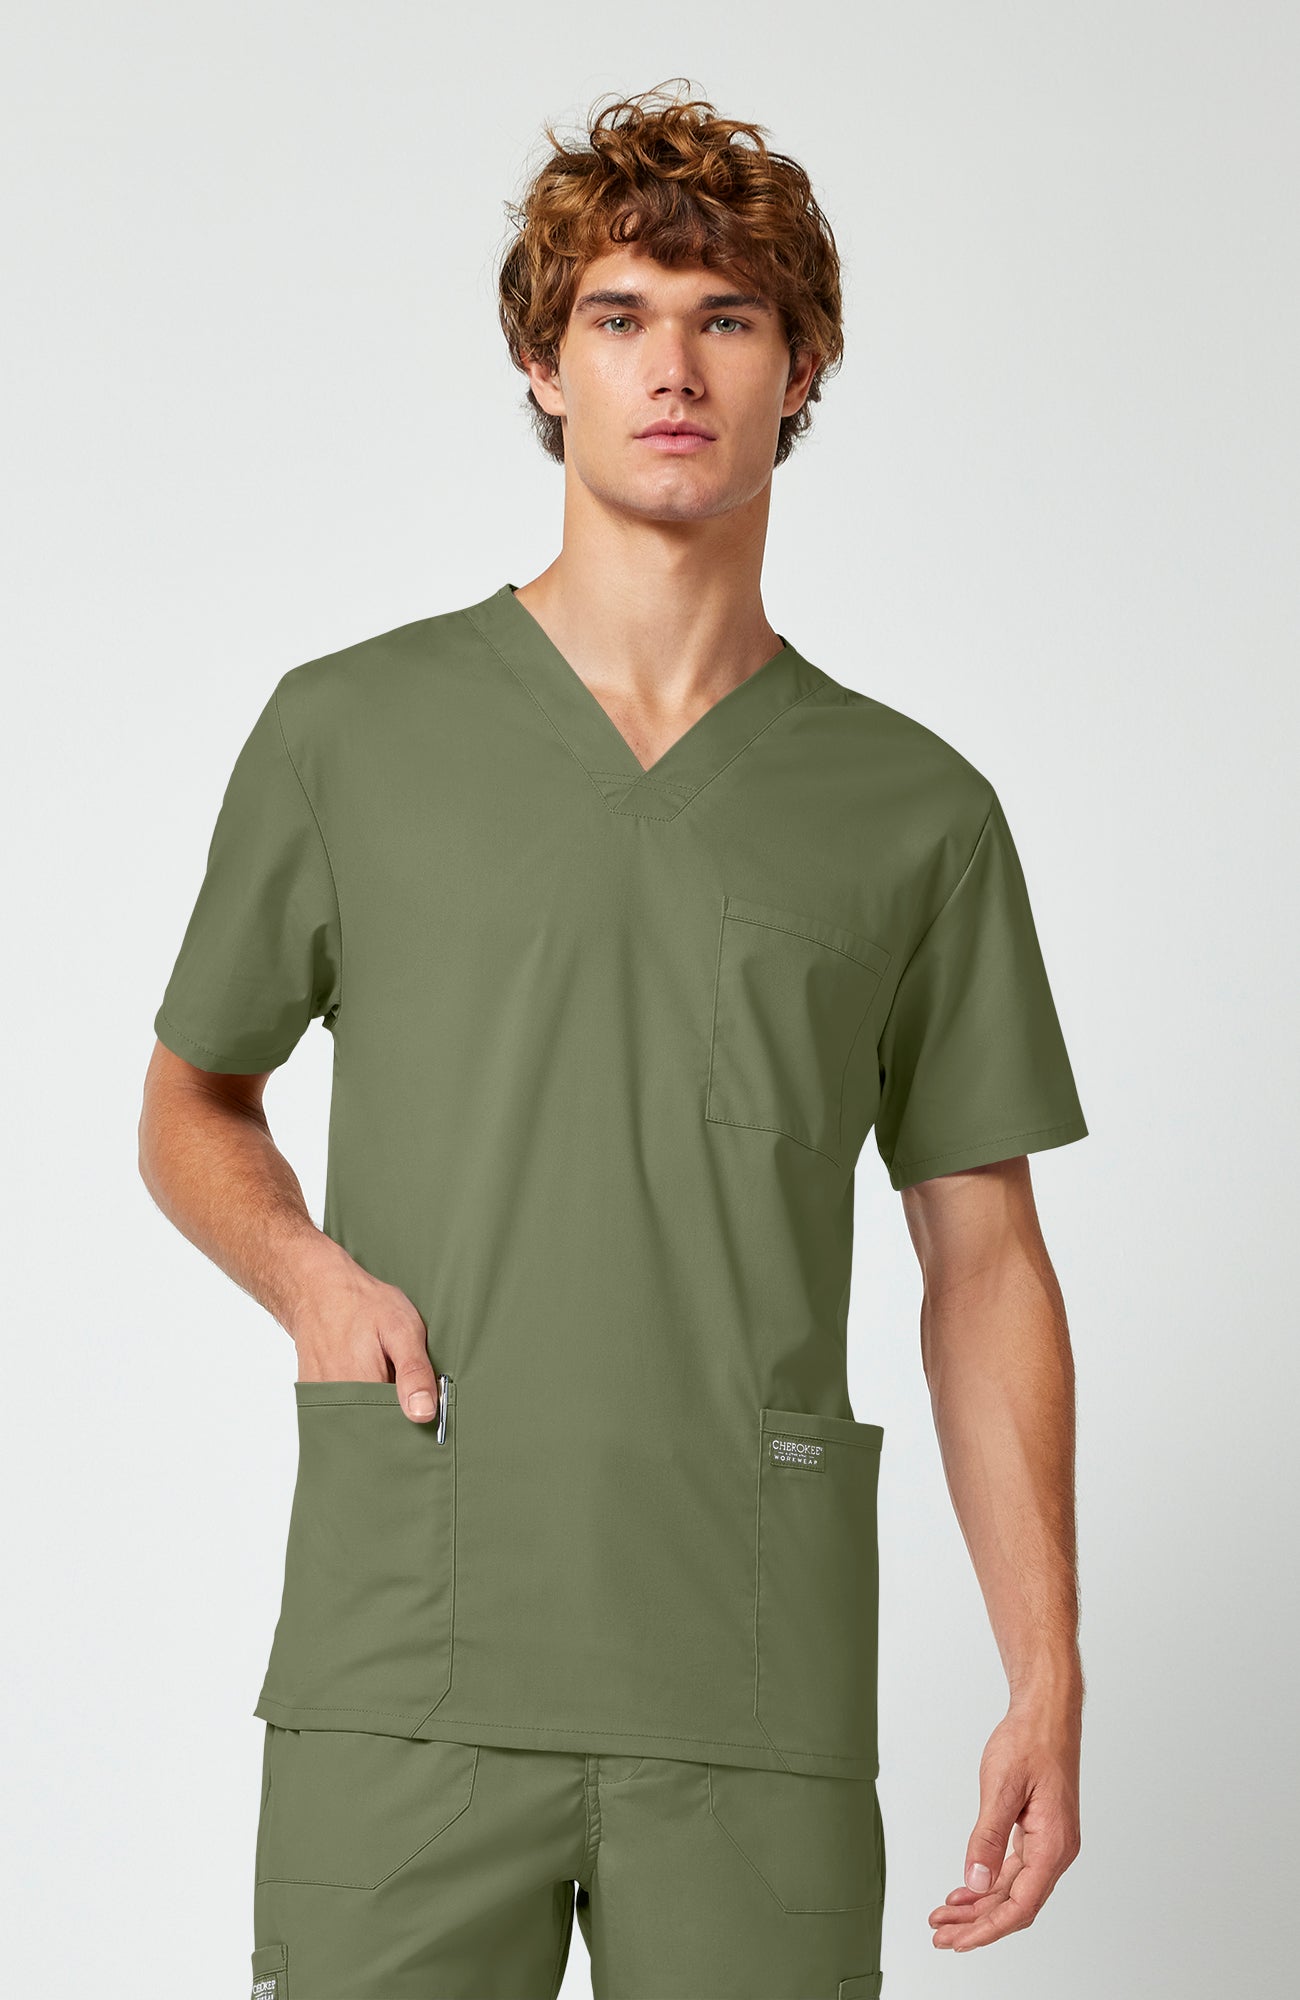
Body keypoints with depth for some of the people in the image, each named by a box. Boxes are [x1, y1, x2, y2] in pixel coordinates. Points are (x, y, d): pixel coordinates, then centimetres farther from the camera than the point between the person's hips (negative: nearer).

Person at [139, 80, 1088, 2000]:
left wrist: (1047, 1674, 3)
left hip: (760, 1698, 1)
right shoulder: (351, 730, 6)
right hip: (405, 1675, -1)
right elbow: (192, 1103, 17)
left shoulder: (916, 811, 8)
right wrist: (303, 1272, -4)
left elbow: (985, 1263, 10)